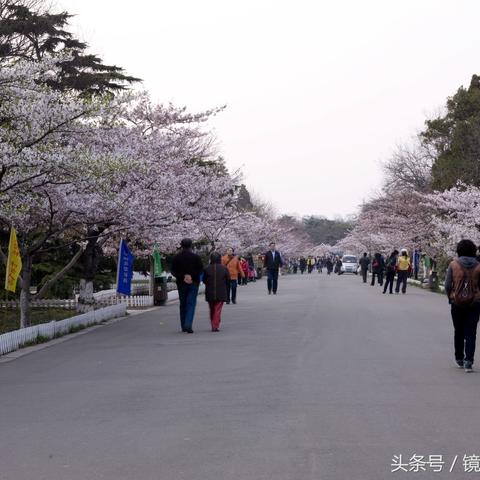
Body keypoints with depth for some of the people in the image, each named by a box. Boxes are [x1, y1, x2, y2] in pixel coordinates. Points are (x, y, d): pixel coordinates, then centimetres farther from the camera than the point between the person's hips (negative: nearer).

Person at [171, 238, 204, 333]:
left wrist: (181, 277, -5)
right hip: (193, 283, -2)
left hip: (181, 283, 2)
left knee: (183, 305, 13)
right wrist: (192, 276, -2)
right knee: (191, 304, -2)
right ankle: (188, 325, -18)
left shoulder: (176, 257, -1)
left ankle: (183, 326, 17)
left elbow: (173, 271, -3)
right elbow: (201, 270, -5)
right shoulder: (196, 257, -5)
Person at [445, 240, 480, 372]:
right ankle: (468, 361, -9)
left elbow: (447, 285, -6)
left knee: (458, 332, 15)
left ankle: (459, 359, 24)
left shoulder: (453, 265, -6)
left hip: (457, 303, 0)